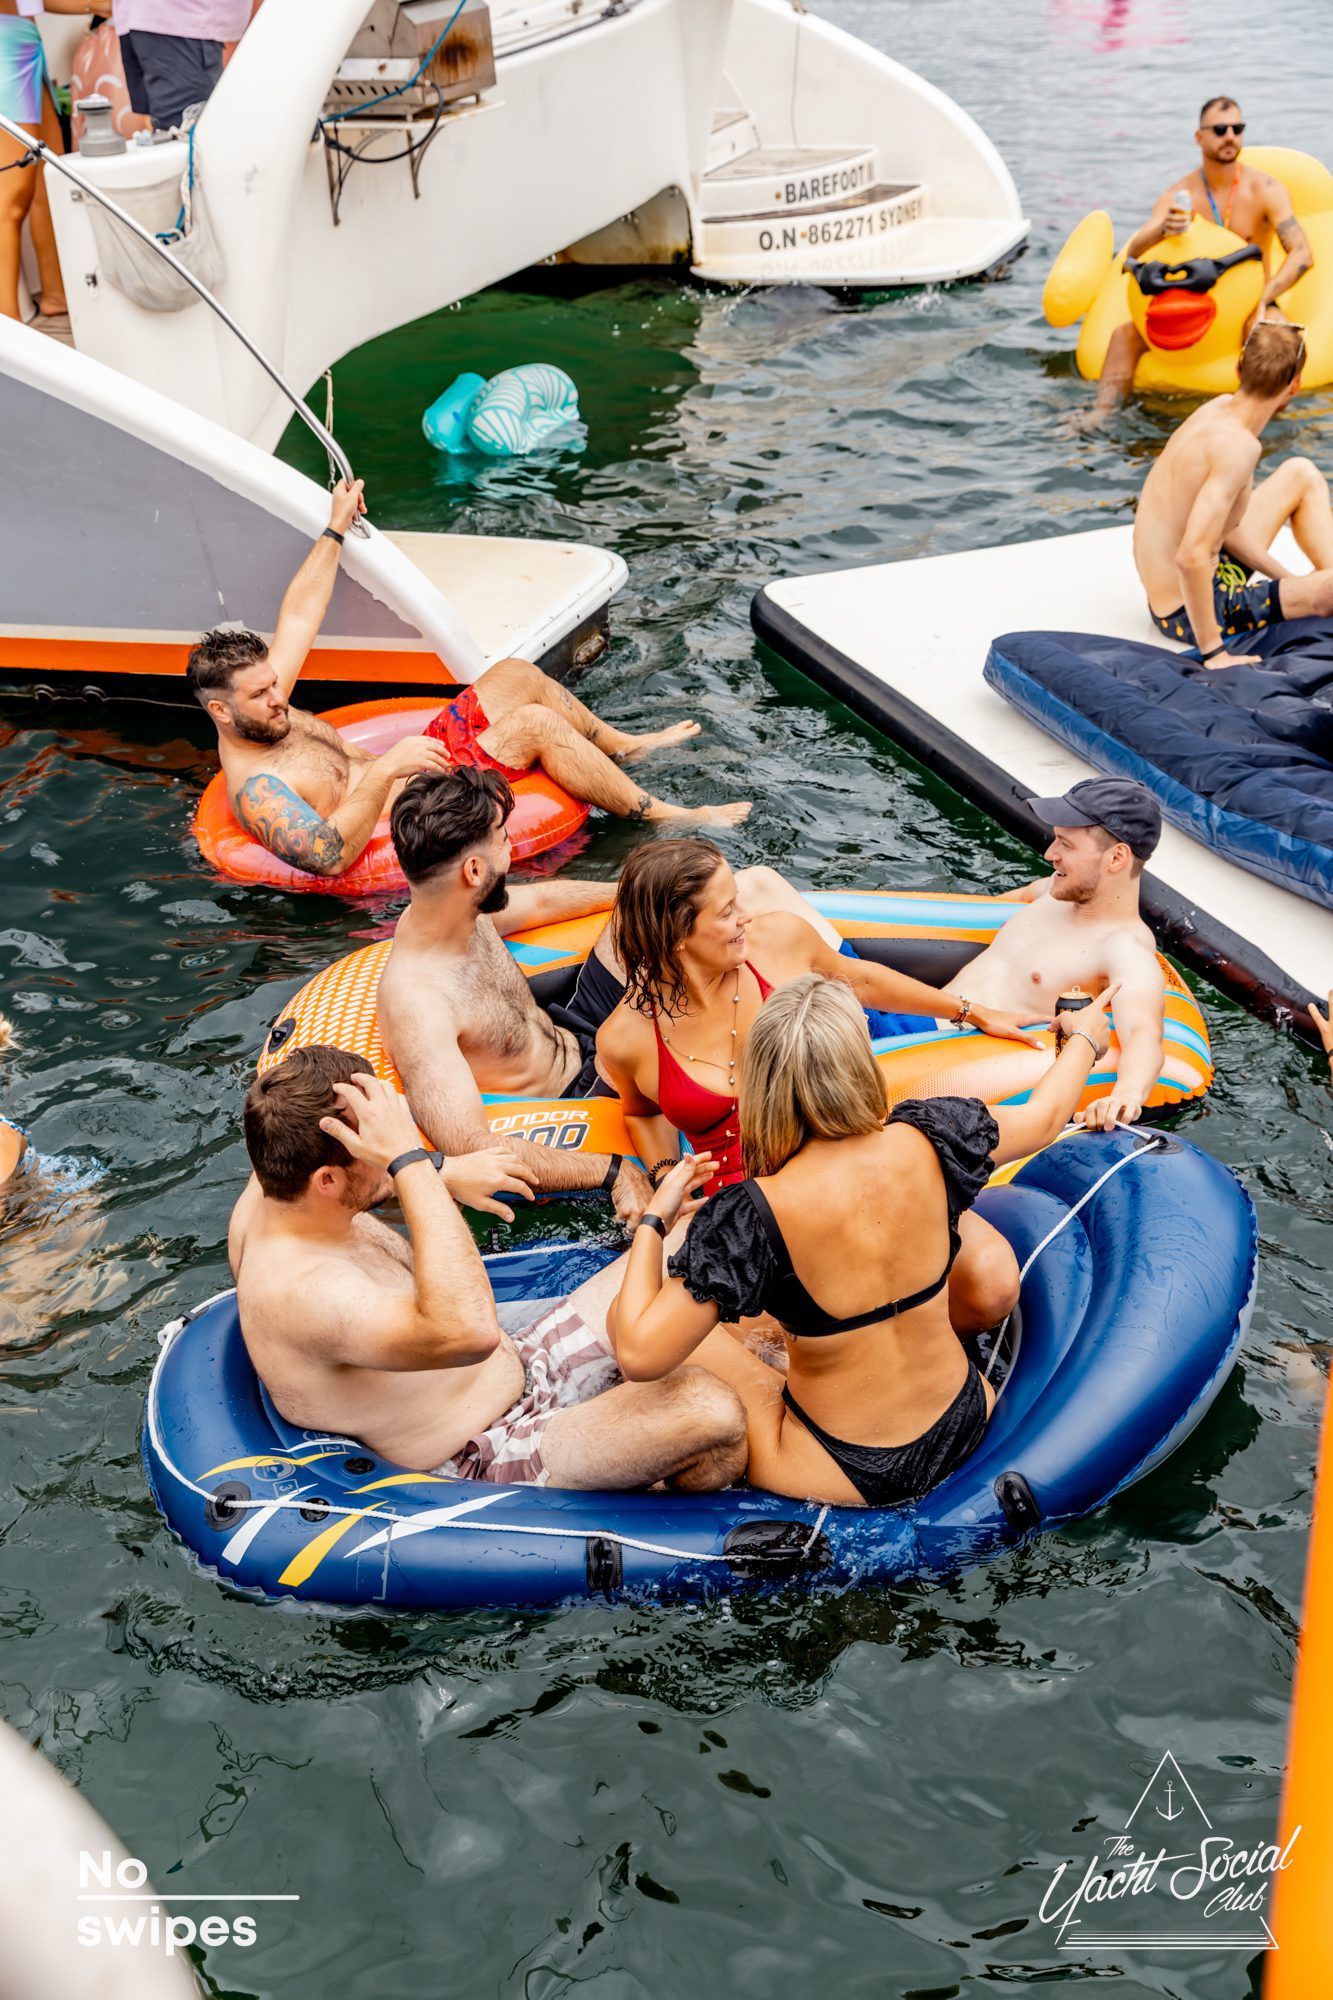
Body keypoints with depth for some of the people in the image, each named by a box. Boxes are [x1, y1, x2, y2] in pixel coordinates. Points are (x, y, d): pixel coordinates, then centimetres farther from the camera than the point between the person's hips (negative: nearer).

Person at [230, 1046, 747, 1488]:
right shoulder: (303, 1293, -35)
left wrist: (444, 1175, 6)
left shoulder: (271, 1188, -6)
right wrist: (410, 1161, -43)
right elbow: (469, 1330, -50)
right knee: (709, 1412, -29)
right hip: (490, 1463, -10)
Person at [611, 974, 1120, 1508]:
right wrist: (1084, 1038, 26)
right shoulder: (927, 1141, -16)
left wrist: (653, 1219, -13)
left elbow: (640, 1355, -27)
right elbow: (1044, 1115, 6)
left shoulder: (754, 1214, -28)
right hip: (966, 1427, 4)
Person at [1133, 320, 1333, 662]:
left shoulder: (1218, 407, -1)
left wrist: (1288, 579, 9)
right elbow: (1191, 557, -37)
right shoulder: (1239, 446, -28)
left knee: (1302, 473, 20)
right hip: (1196, 613, -10)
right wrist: (1213, 652, -31)